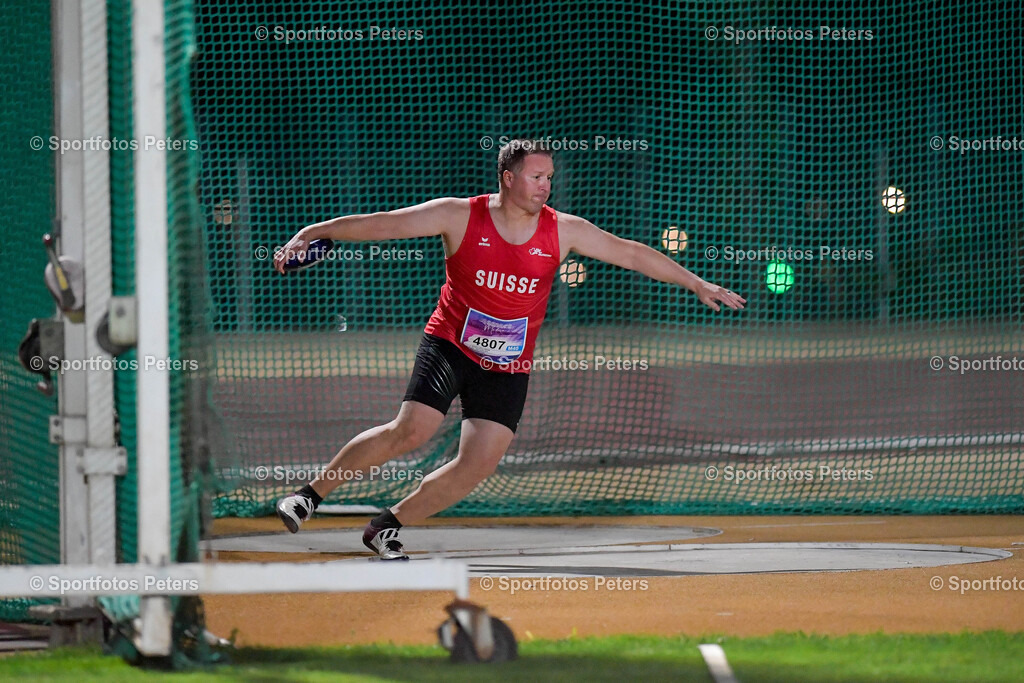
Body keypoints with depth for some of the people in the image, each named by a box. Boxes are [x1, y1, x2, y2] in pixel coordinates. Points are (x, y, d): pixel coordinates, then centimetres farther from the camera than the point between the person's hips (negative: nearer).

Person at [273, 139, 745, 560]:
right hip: (450, 345, -3)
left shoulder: (563, 231, -3)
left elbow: (631, 254, 2)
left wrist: (697, 284, 0)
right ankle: (310, 495, -6)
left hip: (508, 366, 3)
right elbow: (381, 225, -8)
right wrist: (310, 233, -13)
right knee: (412, 430, -22)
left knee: (479, 463, -9)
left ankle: (386, 529, 8)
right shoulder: (461, 217, -9)